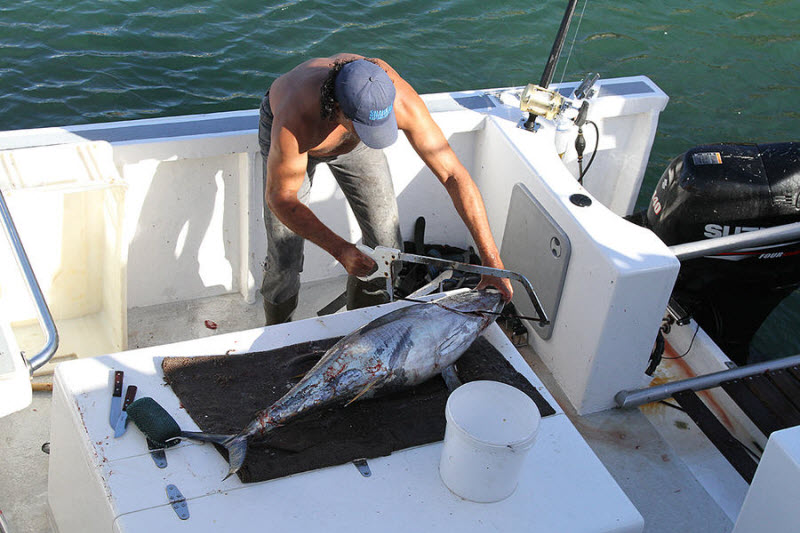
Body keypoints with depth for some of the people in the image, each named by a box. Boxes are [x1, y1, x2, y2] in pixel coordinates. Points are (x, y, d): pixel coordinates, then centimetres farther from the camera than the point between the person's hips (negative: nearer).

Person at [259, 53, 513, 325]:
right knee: (284, 259, -7)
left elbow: (453, 173, -36)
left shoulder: (400, 99, -41)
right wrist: (340, 250, -44)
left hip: (351, 137, 3)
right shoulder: (296, 124, -47)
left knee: (386, 245, -2)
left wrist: (491, 259, -38)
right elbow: (279, 198, -32)